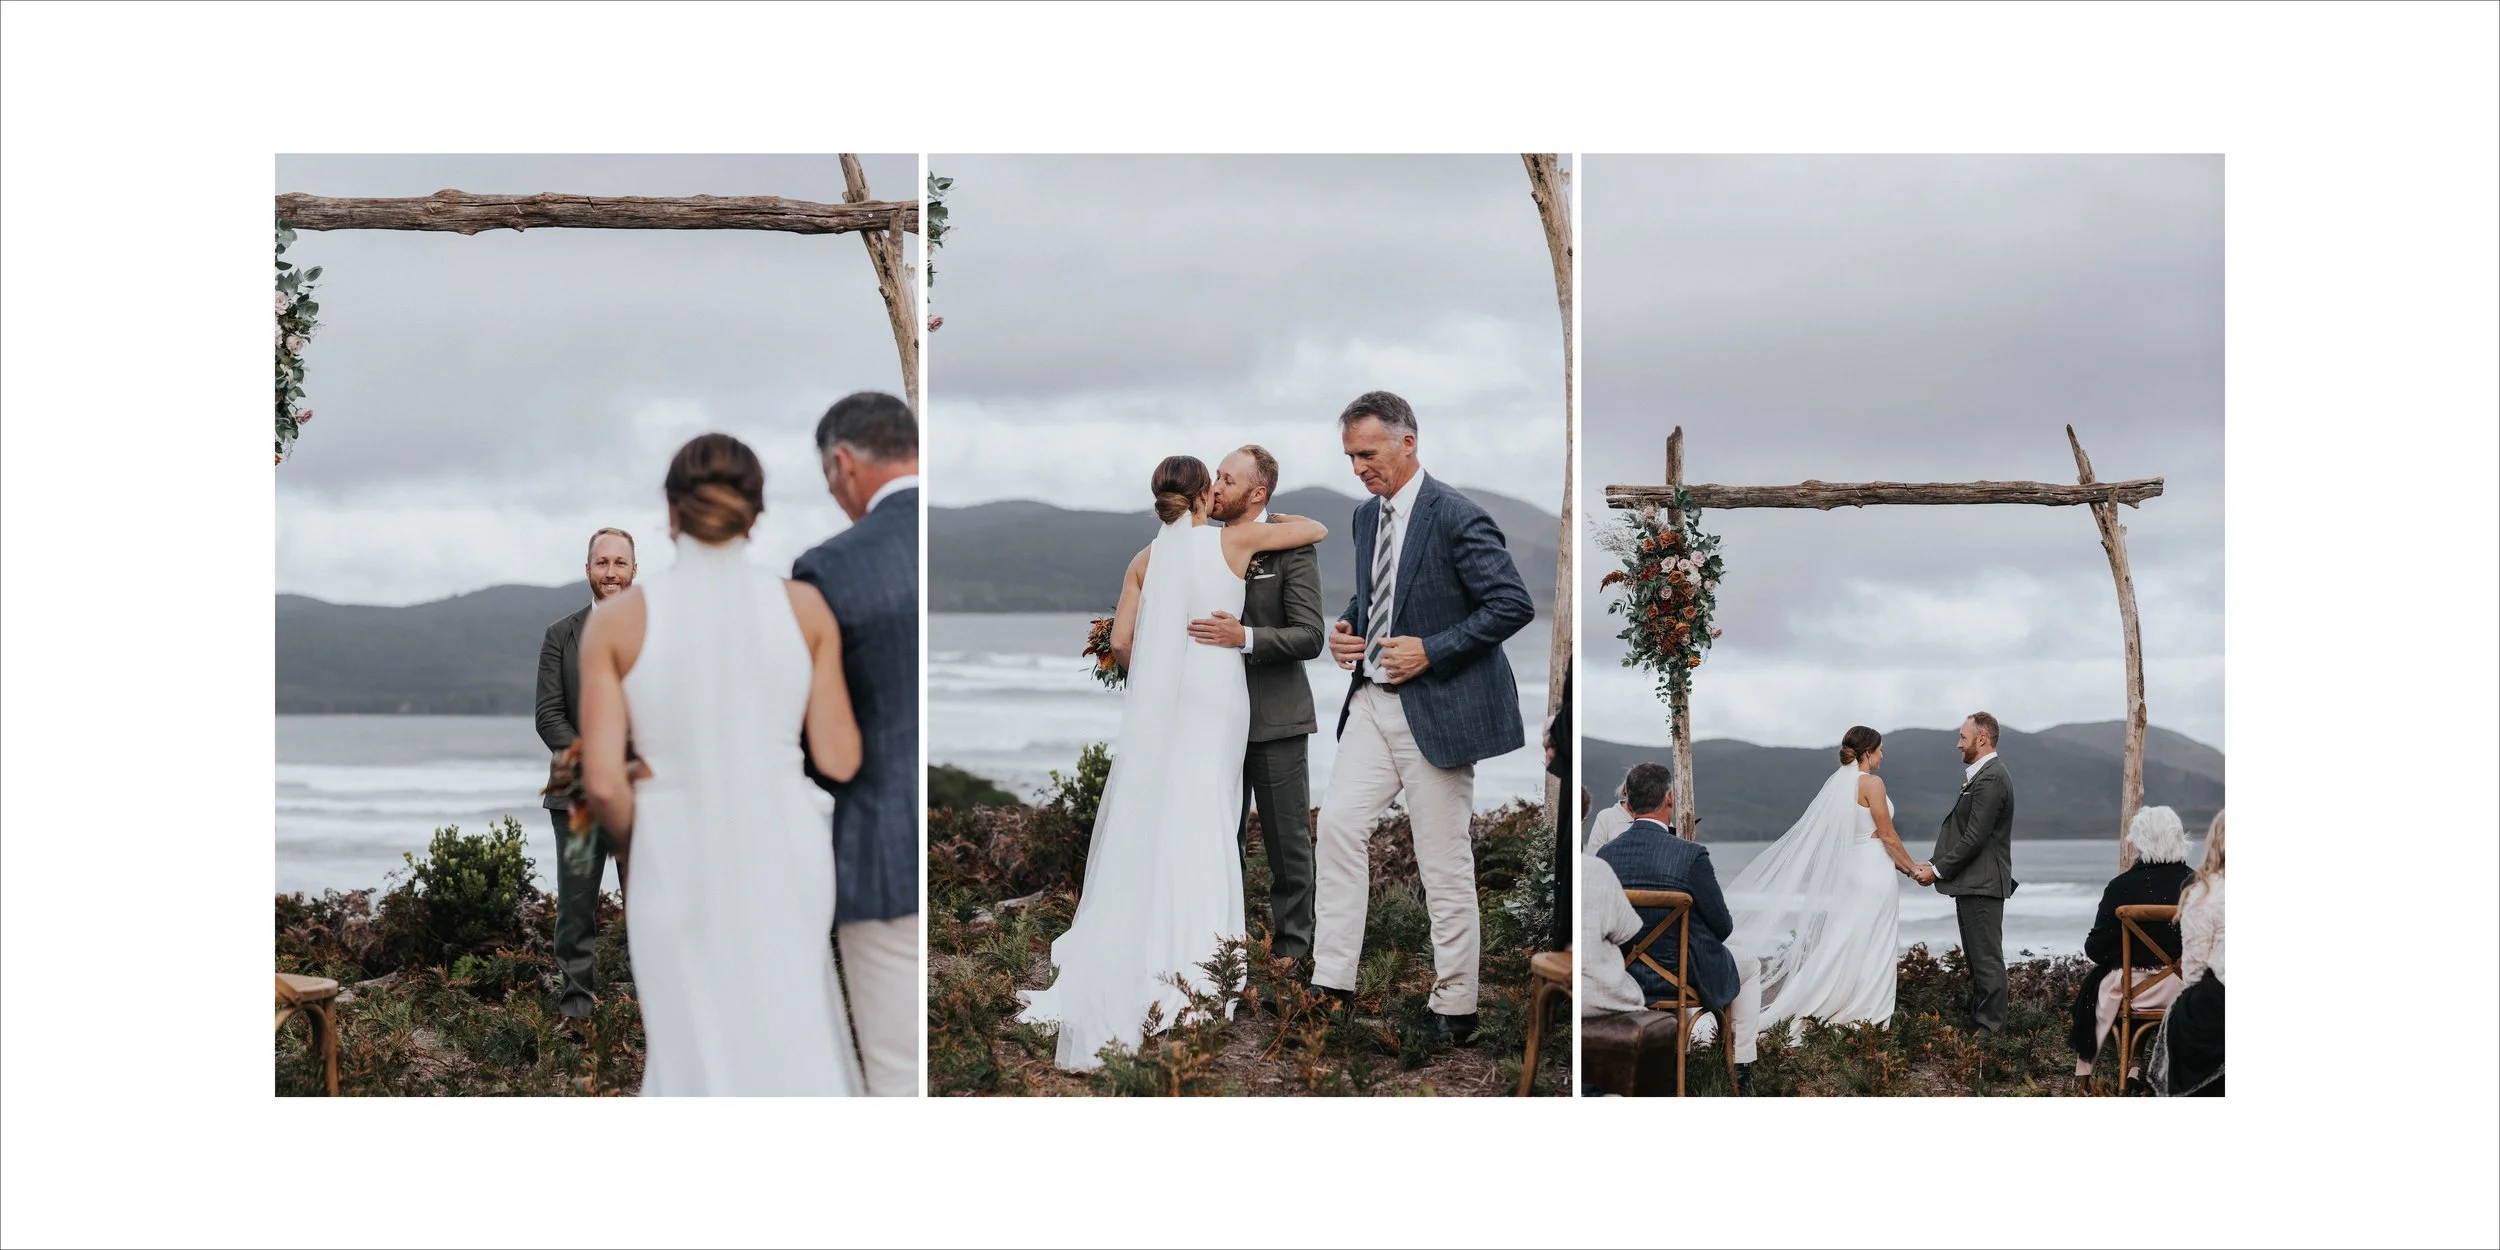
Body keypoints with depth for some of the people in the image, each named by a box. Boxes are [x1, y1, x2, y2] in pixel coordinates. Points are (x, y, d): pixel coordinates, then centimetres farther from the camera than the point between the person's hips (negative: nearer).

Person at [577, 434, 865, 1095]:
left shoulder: (617, 620, -7)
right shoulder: (804, 607, -4)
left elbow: (603, 782, -10)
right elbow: (839, 759, 0)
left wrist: (632, 843, 11)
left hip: (680, 860, -1)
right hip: (786, 849, 1)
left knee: (696, 1047, 12)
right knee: (794, 1035, 18)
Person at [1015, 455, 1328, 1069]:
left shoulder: (1146, 559, 4)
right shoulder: (1235, 541, -1)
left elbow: (1120, 640, -1)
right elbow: (1317, 528, 8)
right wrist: (1267, 517, 26)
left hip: (1157, 700, 2)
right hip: (1217, 696, -2)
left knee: (1144, 822, 5)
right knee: (1202, 823, -1)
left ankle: (1120, 967, 3)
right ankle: (1184, 969, -3)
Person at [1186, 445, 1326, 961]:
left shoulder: (1292, 548, -9)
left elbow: (1309, 637, -15)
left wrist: (1245, 638, -28)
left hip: (1275, 719, -5)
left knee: (1288, 842, 3)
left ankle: (1290, 948, 13)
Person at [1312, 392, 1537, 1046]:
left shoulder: (1458, 518, -15)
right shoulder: (1367, 516, 10)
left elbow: (1515, 604, -18)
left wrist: (1431, 650, -20)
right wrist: (1346, 627, 3)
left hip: (1437, 708, -7)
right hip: (1374, 700, 7)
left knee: (1444, 861, 0)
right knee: (1338, 823, -3)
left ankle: (1455, 1007, 11)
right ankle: (1331, 981, 1)